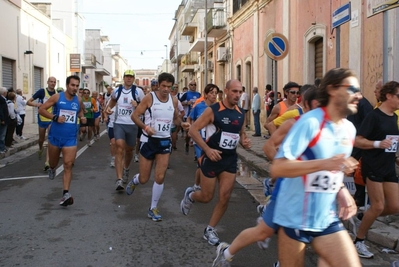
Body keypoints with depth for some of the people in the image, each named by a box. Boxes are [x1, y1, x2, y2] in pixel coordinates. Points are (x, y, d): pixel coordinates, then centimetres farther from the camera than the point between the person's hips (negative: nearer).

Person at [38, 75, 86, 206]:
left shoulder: (79, 100, 2)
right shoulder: (57, 97, -8)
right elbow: (41, 109, -7)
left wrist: (81, 117, 1)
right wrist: (55, 117, -19)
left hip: (71, 138, 1)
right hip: (55, 136, -1)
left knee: (68, 165, -10)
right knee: (53, 162, 18)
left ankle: (66, 194, -12)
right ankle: (52, 169, 57)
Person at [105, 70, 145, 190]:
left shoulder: (138, 91, -5)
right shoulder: (116, 90, 4)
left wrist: (137, 105, -20)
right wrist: (108, 108, 6)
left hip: (132, 125, 0)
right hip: (119, 124, 0)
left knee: (129, 150, 16)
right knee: (120, 149, -15)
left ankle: (126, 169, 48)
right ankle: (119, 180, -17)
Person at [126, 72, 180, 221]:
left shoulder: (174, 101, 2)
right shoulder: (149, 98, -10)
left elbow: (176, 118, 17)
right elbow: (134, 115, -9)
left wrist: (183, 124, -5)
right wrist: (145, 127, -26)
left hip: (165, 142, 3)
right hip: (149, 140, -2)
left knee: (160, 177, -6)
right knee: (144, 179, 5)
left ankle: (153, 209, 11)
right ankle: (134, 181, 43)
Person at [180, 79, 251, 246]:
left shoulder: (241, 114, 3)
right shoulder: (213, 110, -14)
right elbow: (193, 130, -14)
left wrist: (244, 141, -5)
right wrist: (207, 149, -23)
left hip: (230, 159, 5)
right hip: (212, 158, -5)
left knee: (225, 198, 1)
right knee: (206, 197, 6)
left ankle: (210, 230, 19)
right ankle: (190, 195, 41)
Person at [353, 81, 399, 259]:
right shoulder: (374, 116, -13)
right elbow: (357, 141, -18)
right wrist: (378, 144, -30)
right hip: (373, 167, -8)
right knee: (378, 206, -7)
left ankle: (366, 217, 28)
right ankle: (358, 241, 9)